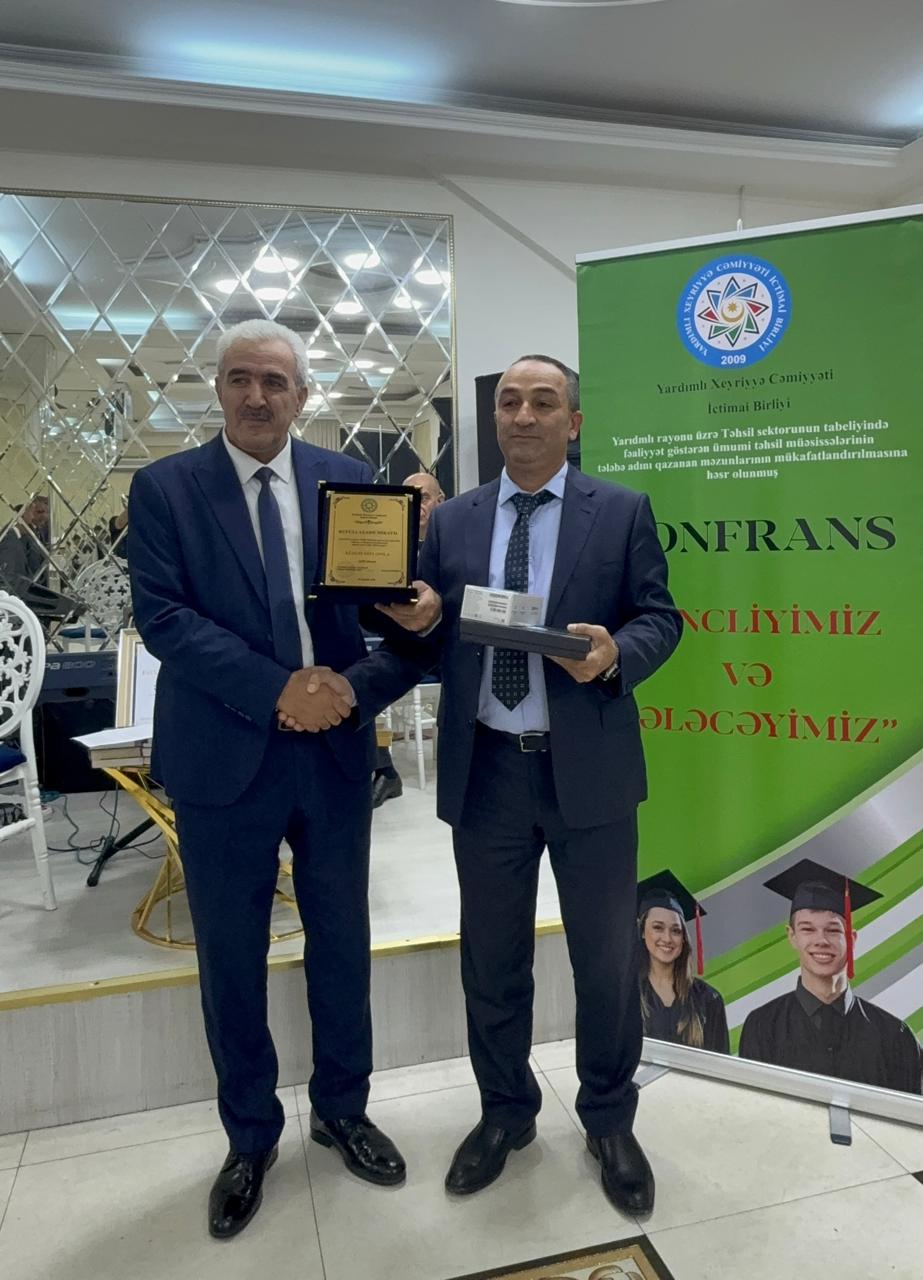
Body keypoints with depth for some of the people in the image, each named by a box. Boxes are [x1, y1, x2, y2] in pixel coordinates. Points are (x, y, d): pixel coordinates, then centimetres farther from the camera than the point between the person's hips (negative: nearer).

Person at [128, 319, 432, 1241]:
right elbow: (161, 615, -11)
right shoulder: (164, 488, -1)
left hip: (334, 749, 2)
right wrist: (276, 690, -19)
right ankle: (250, 1138, 36)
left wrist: (354, 687, -17)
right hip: (223, 756, -1)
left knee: (341, 941, 16)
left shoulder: (347, 479, 5)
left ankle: (342, 1109, 40)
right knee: (231, 957, 12)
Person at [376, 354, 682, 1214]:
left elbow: (660, 618, -1)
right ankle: (505, 1112, 41)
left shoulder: (623, 512, 1)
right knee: (491, 959, 16)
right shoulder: (452, 522, 8)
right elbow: (435, 638, 8)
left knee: (606, 957, 13)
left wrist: (616, 653, -21)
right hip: (485, 769, 2)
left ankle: (608, 1122, 38)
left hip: (589, 768, -1)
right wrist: (419, 619, -14)